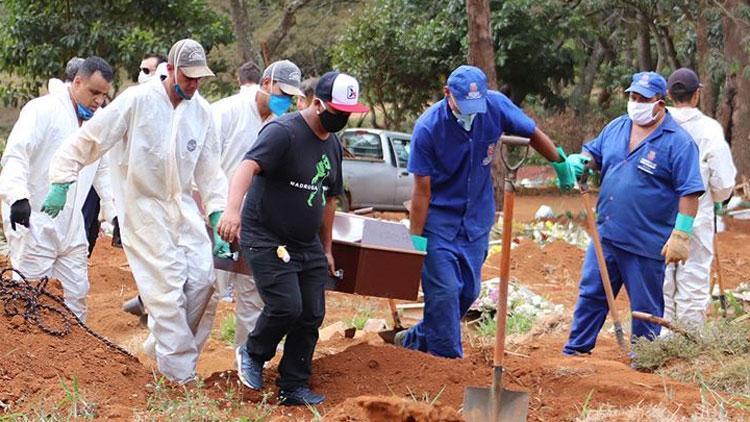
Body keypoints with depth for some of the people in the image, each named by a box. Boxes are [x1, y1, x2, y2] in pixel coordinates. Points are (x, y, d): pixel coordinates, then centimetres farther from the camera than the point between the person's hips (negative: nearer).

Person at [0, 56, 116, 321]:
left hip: (71, 227, 7)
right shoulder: (43, 109, -11)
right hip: (33, 223, -7)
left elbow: (104, 171, 23)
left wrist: (115, 212, 13)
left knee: (77, 294, 9)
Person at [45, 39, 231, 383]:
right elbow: (89, 139, -13)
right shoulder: (137, 101, -16)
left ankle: (162, 346, 20)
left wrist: (218, 218, 1)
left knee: (202, 279, -2)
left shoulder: (201, 111, 1)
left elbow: (208, 171, 7)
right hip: (143, 207, -6)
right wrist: (62, 182, -16)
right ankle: (182, 376, -3)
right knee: (167, 288, -10)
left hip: (182, 206, 6)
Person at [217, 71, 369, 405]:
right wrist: (233, 209, -50)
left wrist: (326, 249, 24)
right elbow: (248, 167, -33)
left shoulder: (333, 145, 11)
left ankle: (293, 388, 14)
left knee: (311, 315, 3)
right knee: (286, 306, -19)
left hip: (307, 245, 8)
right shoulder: (283, 131, -17)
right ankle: (252, 354, 10)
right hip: (266, 239, -8)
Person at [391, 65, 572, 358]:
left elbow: (533, 134, 6)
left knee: (469, 290, 10)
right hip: (439, 220, -4)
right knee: (445, 290, -11)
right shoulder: (427, 128, -22)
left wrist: (561, 163, 18)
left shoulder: (496, 106, -13)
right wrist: (415, 239, -14)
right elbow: (422, 190, -16)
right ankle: (447, 357, 1)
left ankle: (418, 339, 27)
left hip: (477, 218, 5)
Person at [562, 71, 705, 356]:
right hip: (605, 236, 6)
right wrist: (580, 161, -3)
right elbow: (593, 154, 21)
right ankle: (575, 352, 24)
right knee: (590, 295, 13)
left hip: (646, 245, -6)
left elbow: (690, 192, -14)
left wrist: (680, 236, -19)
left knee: (646, 308, 6)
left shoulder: (678, 142, -12)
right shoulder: (617, 128, 8)